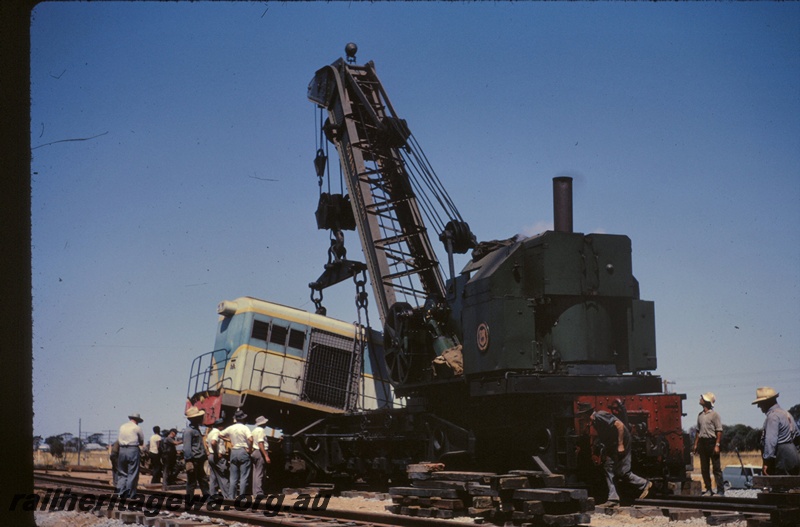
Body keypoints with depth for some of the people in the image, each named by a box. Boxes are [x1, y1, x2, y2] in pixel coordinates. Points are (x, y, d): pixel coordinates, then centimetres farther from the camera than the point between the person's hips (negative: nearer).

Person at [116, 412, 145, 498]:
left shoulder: (122, 426, 12)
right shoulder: (137, 428, -2)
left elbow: (119, 439, 13)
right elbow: (142, 442, 3)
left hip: (122, 450, 5)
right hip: (133, 450, -5)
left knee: (122, 472, 12)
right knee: (132, 473, 1)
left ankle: (120, 491, 5)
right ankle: (130, 494, 1)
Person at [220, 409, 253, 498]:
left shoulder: (230, 428, 4)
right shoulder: (244, 428, -10)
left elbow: (220, 435, 16)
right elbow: (250, 439, -23)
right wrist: (250, 449, -9)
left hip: (233, 452, 5)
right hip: (243, 451, -5)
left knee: (233, 477, 10)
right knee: (244, 476, -1)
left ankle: (231, 496, 9)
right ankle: (241, 496, -5)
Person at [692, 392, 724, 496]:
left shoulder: (714, 415, -6)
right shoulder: (700, 415, 14)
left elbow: (719, 431, -9)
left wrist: (717, 445, -16)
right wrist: (695, 444, 13)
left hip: (712, 441, -7)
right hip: (702, 442, 7)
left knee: (716, 468, -4)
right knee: (704, 468, 7)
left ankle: (720, 490, -2)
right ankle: (708, 489, 14)